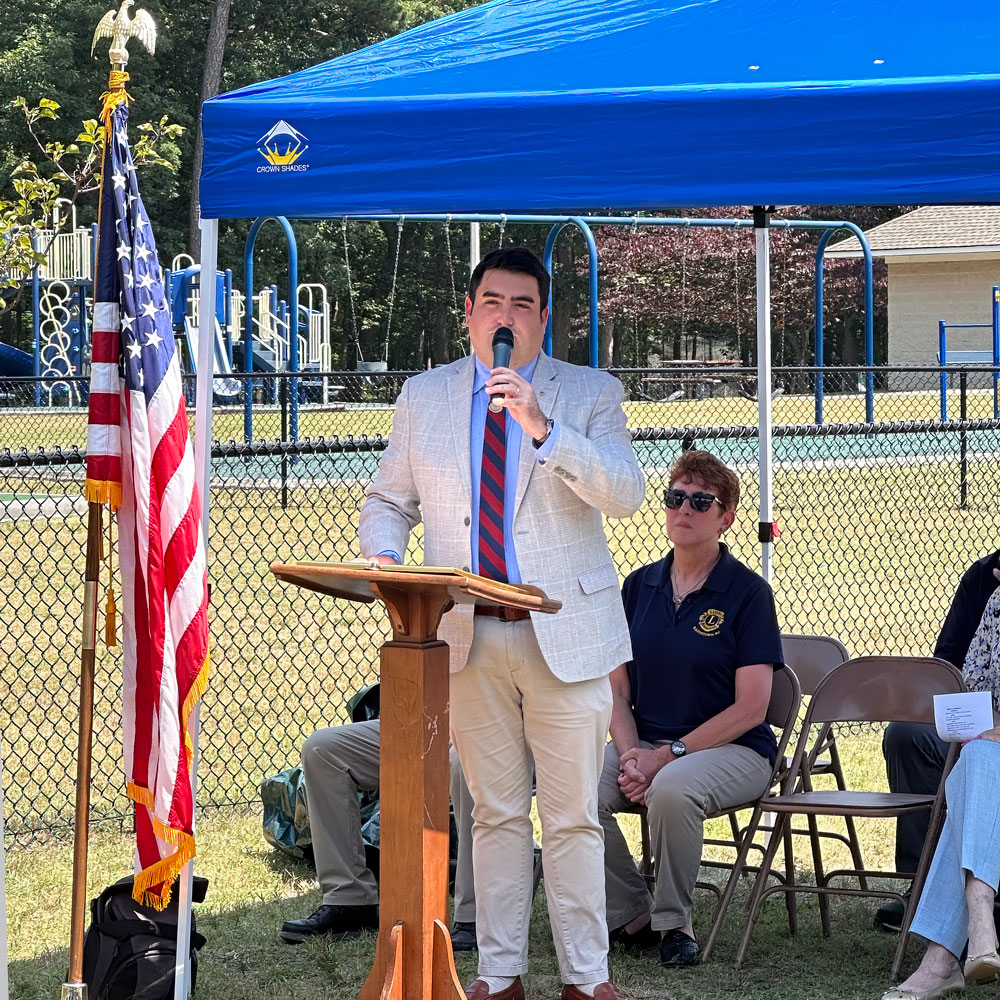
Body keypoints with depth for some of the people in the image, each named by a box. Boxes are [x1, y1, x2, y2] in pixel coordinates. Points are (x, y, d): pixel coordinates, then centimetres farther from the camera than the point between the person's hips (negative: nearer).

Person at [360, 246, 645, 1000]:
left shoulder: (590, 394, 4)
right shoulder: (425, 397, 12)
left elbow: (626, 494, -10)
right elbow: (389, 502, 15)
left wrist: (543, 427, -21)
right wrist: (382, 556, -7)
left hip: (564, 634, -2)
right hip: (468, 634, 2)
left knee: (573, 816, 0)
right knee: (495, 813, 7)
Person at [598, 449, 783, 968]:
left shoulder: (747, 592, -4)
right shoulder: (639, 586, 10)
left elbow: (750, 708, -10)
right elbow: (616, 691, 9)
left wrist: (668, 755, -17)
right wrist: (630, 754, -11)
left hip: (732, 749, -4)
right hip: (646, 740, 4)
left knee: (672, 788, -37)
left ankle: (673, 921, -13)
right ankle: (631, 914, -5)